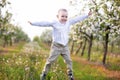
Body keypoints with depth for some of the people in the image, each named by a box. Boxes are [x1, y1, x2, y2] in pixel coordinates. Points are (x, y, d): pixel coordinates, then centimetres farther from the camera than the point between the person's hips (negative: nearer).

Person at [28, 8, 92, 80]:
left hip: (65, 46, 4)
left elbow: (77, 19, 10)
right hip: (56, 46, -4)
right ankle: (44, 74, 12)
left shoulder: (69, 22, 3)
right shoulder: (54, 23, -10)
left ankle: (70, 74, 19)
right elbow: (44, 23, -13)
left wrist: (87, 15, 14)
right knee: (51, 60, -1)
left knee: (68, 60, 5)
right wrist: (33, 23, -16)